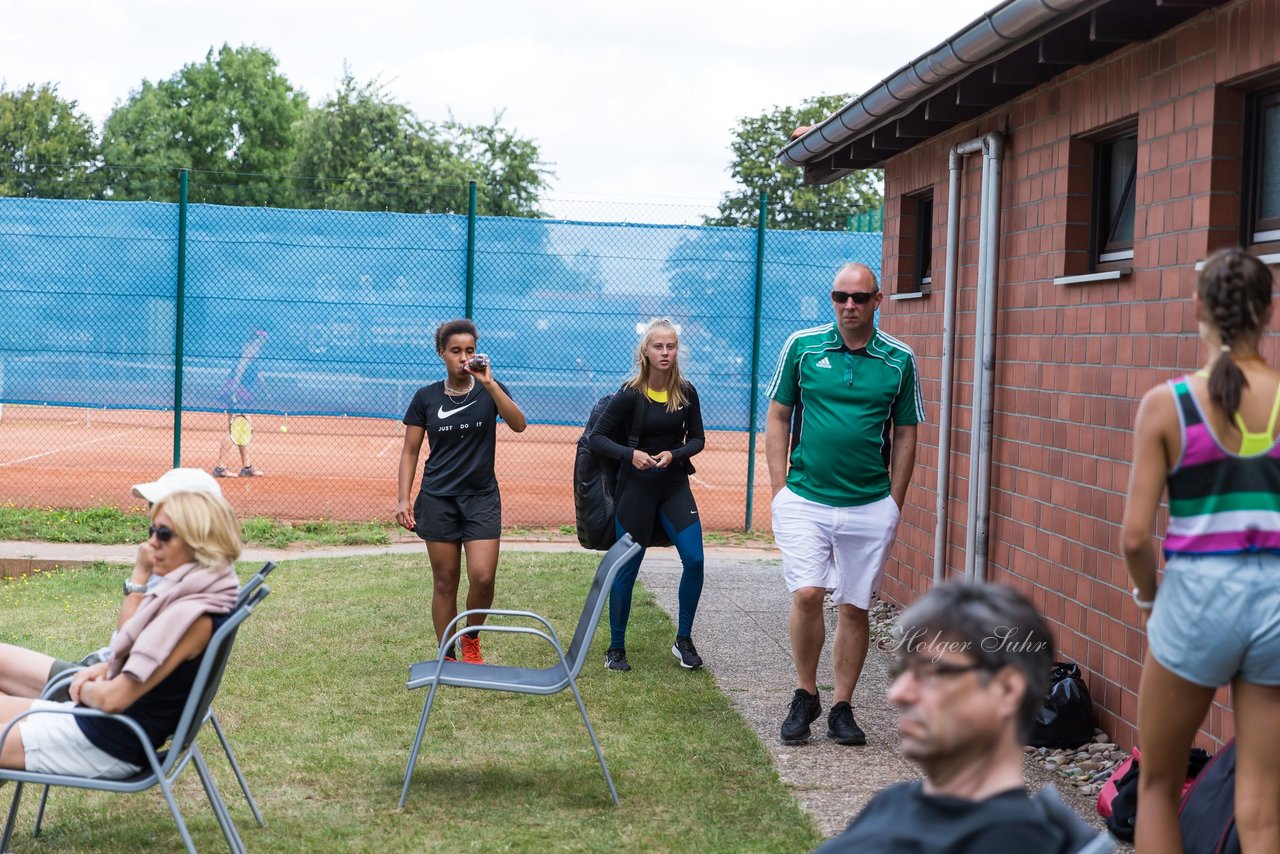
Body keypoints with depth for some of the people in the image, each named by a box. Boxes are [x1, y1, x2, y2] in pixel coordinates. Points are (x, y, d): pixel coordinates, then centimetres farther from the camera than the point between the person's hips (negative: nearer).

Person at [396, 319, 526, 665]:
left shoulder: (490, 390, 1)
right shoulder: (426, 397, 1)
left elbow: (518, 424, -17)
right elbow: (410, 451, 5)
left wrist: (489, 383, -24)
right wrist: (403, 499, -4)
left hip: (482, 497, 0)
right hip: (438, 499, 0)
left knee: (482, 577, -11)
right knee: (445, 581, 3)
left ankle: (471, 639, 16)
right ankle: (447, 658, 14)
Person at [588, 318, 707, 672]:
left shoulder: (686, 392, -3)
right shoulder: (630, 394, -12)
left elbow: (697, 439, 6)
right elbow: (596, 437, -9)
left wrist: (674, 454, -14)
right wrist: (630, 454, -24)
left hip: (675, 486, 3)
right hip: (636, 487, -3)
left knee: (694, 560, -8)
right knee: (626, 570, 3)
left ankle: (683, 641, 9)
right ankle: (616, 649, 17)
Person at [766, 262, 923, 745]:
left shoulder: (899, 360, 3)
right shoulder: (802, 346, 2)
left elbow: (905, 434, 10)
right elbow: (777, 417, 8)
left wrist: (895, 503, 5)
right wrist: (779, 489, 2)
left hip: (870, 506, 1)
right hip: (805, 500, -1)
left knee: (854, 608, 5)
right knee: (807, 594, -14)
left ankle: (842, 708, 18)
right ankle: (805, 696, 7)